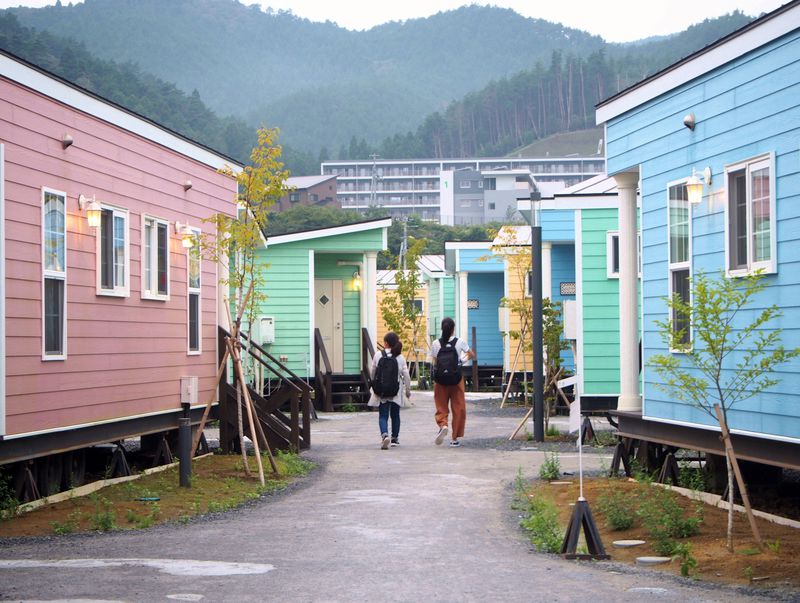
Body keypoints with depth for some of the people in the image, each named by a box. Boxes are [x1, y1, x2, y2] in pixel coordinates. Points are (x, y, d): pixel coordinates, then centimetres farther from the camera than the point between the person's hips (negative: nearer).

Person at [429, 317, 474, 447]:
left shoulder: (436, 344, -3)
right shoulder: (460, 342, -4)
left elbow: (433, 364, -2)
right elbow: (472, 355, 8)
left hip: (440, 380, 1)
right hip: (456, 380, 0)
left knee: (441, 407, 11)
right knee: (458, 408, 9)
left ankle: (442, 425, -19)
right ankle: (455, 437, 10)